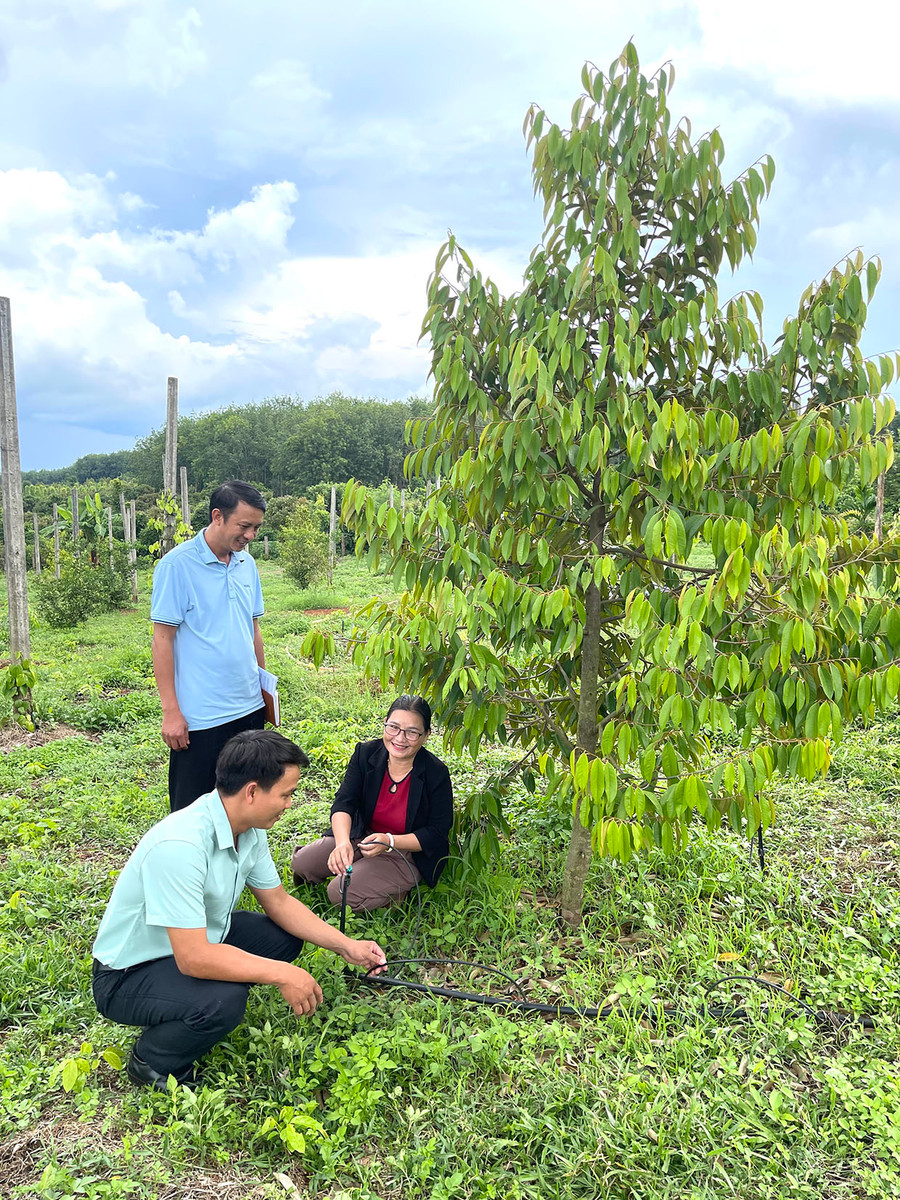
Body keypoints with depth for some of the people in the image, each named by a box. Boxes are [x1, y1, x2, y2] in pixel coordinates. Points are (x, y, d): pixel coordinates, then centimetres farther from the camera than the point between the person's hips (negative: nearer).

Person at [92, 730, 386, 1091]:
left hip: (195, 941, 9)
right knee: (223, 1001, -32)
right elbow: (193, 958, -35)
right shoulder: (181, 844, -35)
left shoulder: (250, 831, -7)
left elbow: (279, 902, 6)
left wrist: (346, 946, -1)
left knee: (285, 937, 2)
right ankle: (151, 1061, 0)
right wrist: (281, 974, -27)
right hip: (129, 975, -8)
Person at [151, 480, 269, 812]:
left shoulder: (246, 563, 9)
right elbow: (163, 638, -11)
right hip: (198, 716, -6)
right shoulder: (177, 564, -11)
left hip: (249, 709, 6)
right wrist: (170, 711, -13)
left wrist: (265, 686, 15)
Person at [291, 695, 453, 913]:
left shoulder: (436, 773, -20)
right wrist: (343, 842, -38)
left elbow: (437, 834, -15)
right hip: (362, 836, 5)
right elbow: (343, 803, -17)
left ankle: (397, 891, 3)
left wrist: (389, 842, -29)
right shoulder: (366, 753, -11)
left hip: (408, 854, -5)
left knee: (340, 892, -20)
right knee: (301, 863, -8)